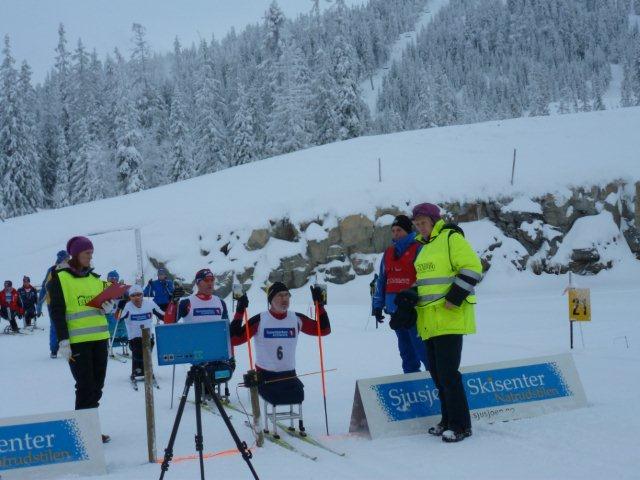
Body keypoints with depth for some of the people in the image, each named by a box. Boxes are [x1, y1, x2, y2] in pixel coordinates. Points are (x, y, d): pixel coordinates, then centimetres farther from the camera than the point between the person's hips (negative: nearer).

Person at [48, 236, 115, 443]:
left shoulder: (94, 278, 14)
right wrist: (63, 341, -13)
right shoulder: (60, 278, -2)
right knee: (86, 386, -7)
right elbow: (57, 311, -7)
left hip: (99, 338, 6)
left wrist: (108, 306, -1)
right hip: (77, 341, -6)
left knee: (96, 387, 8)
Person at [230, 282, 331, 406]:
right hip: (265, 375, -2)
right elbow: (234, 339, -13)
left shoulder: (297, 319, 3)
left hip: (289, 374, 3)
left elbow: (324, 330, 5)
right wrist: (240, 312, -20)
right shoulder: (259, 320, -7)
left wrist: (319, 304, -4)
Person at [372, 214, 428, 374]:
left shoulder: (418, 249, -4)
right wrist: (378, 306, 15)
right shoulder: (388, 253, 16)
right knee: (406, 349, 14)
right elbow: (381, 280, 19)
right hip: (395, 310, 7)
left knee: (421, 347, -12)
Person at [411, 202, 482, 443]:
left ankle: (461, 425, -2)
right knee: (436, 372, 11)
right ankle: (448, 420, 21)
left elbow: (472, 269, -13)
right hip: (429, 321, 9)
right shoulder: (423, 246, 21)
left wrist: (455, 297, -19)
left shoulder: (451, 238, -6)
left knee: (448, 372, -10)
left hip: (450, 318, -9)